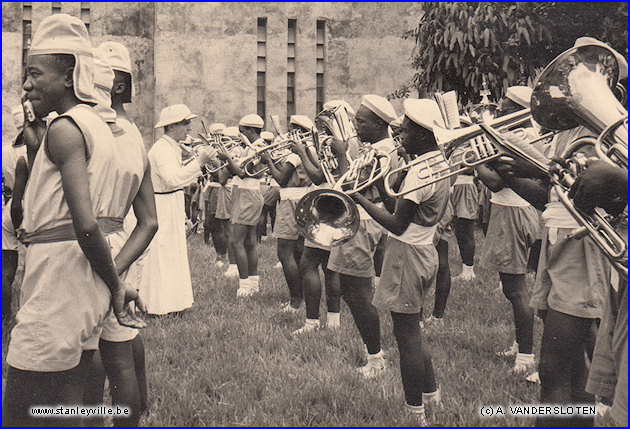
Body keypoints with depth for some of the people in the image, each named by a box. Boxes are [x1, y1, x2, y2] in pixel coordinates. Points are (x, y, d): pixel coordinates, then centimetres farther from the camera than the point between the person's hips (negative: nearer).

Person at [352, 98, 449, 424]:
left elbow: (397, 225, -22)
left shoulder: (420, 172, -22)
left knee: (407, 338, -1)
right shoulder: (441, 164, 8)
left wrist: (360, 199, -18)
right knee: (411, 333, 22)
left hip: (407, 255, -10)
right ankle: (432, 397, 33)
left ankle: (416, 416, 8)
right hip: (425, 251, 10)